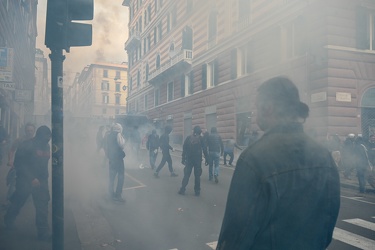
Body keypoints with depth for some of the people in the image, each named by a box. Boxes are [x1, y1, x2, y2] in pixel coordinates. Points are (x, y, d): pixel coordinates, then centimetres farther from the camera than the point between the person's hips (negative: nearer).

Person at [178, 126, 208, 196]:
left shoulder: (188, 138, 2)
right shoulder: (201, 139, -3)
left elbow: (184, 149, 2)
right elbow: (204, 149, -6)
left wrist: (183, 159, 7)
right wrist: (207, 158, -1)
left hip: (189, 159, 1)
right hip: (198, 159, -1)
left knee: (186, 175, 8)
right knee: (197, 176, 6)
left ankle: (182, 190, 4)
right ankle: (197, 191, 7)